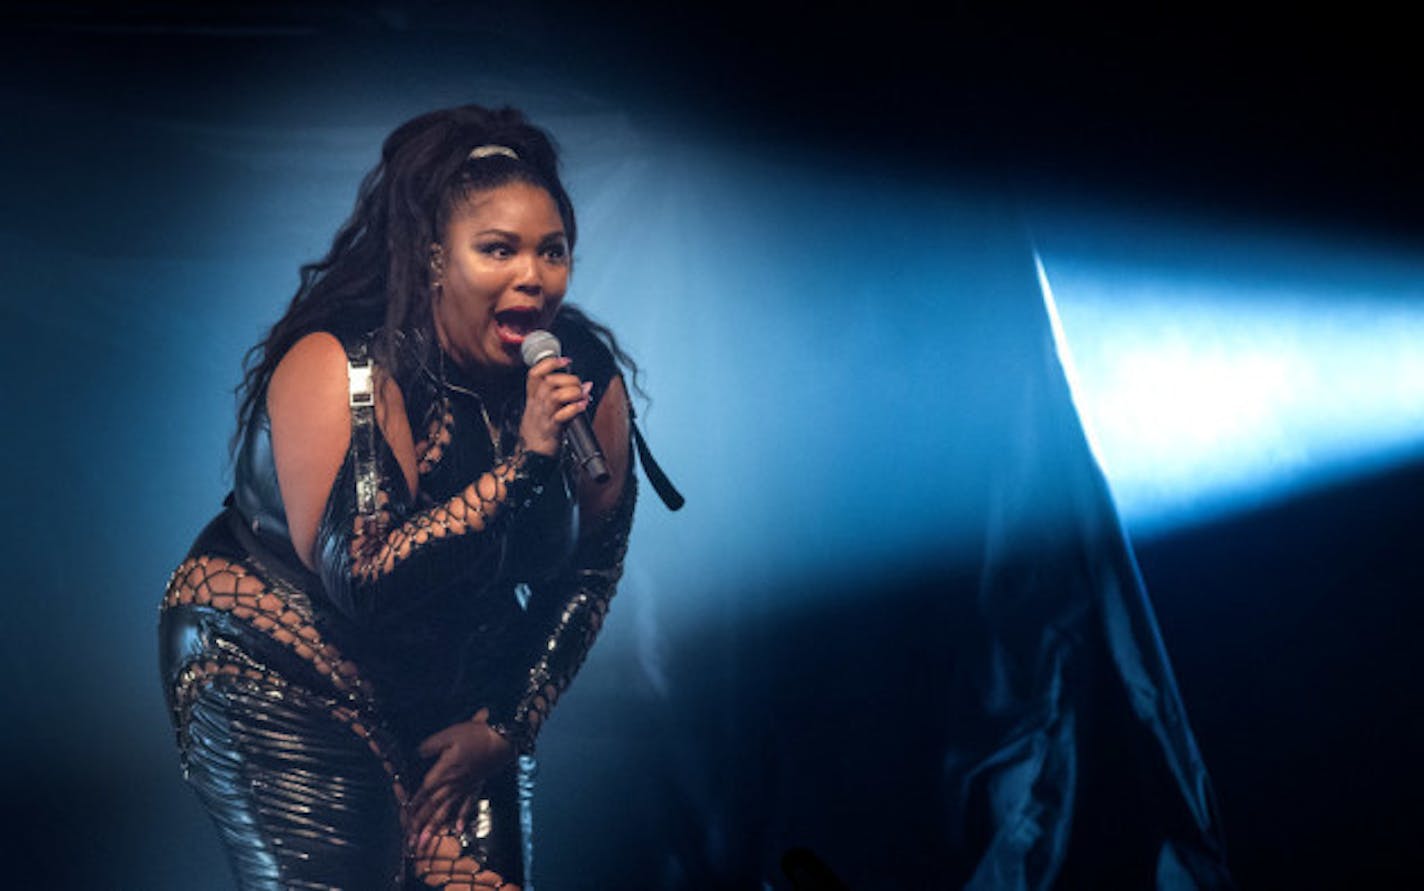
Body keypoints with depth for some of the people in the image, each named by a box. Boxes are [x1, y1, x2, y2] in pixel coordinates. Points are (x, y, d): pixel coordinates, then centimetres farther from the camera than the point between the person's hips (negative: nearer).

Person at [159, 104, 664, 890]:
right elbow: (357, 583, -30)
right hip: (277, 681, -4)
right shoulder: (338, 368, -22)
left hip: (455, 696, 5)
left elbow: (593, 565, 4)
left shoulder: (585, 376, -8)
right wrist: (522, 462, -34)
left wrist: (505, 727, 1)